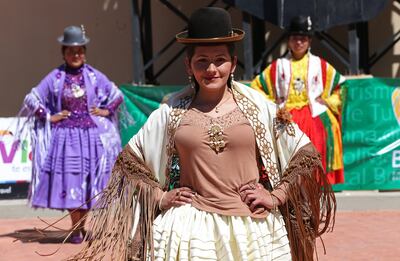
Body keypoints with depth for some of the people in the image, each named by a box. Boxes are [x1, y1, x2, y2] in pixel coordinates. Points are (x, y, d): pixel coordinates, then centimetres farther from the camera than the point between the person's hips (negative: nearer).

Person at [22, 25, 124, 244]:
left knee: (89, 180, 3)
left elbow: (117, 96, 14)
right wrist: (49, 117, -5)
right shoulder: (55, 77, -1)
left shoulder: (94, 76, 3)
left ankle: (80, 225, 16)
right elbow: (31, 99, 0)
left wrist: (105, 111, 3)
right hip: (65, 136, -1)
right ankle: (76, 228, 4)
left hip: (91, 136, 1)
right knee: (69, 180, -3)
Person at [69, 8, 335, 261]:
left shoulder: (258, 106, 2)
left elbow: (305, 155, 8)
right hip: (192, 227, 0)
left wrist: (277, 196, 0)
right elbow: (129, 158, 14)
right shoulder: (171, 111, 3)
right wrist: (160, 197, 5)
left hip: (252, 226, 0)